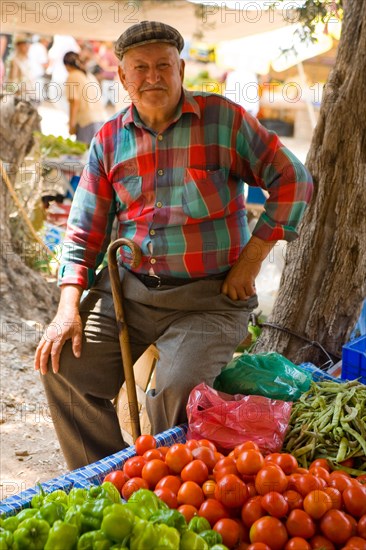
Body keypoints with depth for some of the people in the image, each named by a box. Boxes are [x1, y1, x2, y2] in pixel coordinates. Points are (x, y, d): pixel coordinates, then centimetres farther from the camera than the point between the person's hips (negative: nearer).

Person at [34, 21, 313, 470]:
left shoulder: (223, 118, -3)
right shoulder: (109, 139, 7)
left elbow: (292, 181, -1)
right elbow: (84, 230, 7)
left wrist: (251, 258, -7)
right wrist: (68, 307, -5)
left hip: (210, 297, -4)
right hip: (128, 287, 5)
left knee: (174, 391, -25)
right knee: (63, 364, -8)